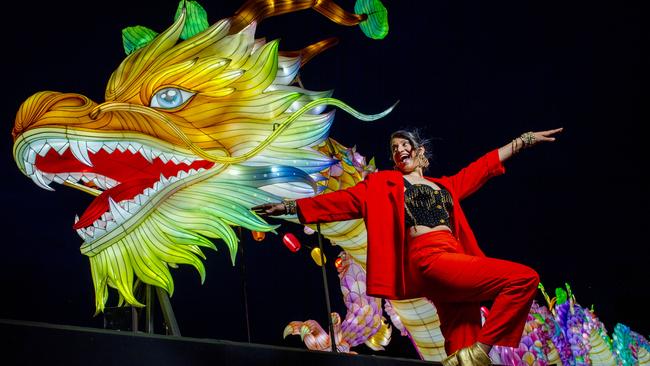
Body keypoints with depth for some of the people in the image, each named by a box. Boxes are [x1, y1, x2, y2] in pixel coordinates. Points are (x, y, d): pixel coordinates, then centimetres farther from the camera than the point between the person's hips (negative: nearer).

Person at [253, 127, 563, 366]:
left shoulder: (445, 186, 28)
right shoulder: (385, 184, 14)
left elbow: (483, 167, 34)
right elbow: (343, 200, 10)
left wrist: (525, 140, 38)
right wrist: (291, 206, 4)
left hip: (456, 262, 6)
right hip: (430, 260, -6)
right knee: (524, 278, -17)